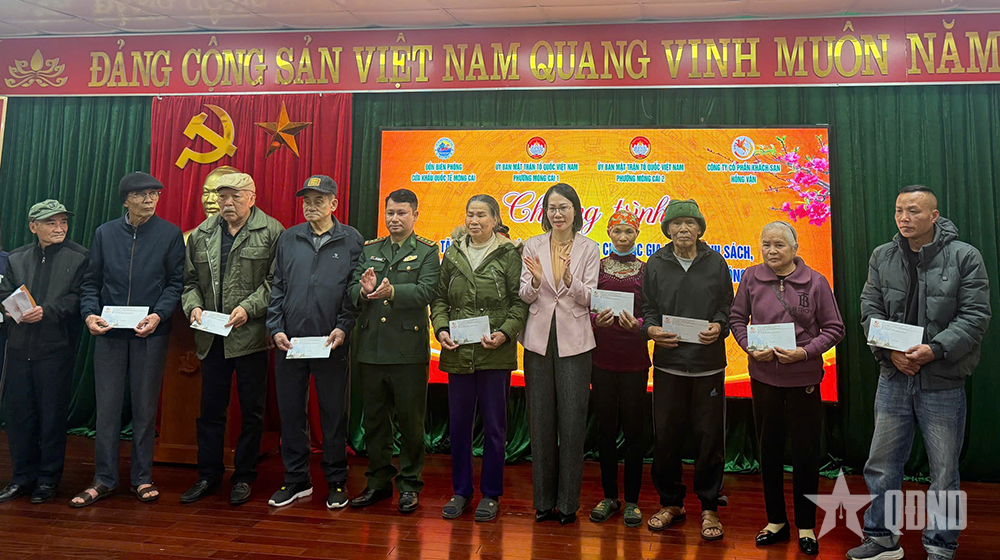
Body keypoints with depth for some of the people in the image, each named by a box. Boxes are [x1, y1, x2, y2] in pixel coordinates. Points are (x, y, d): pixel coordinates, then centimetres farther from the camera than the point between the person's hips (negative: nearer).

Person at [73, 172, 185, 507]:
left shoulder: (170, 234, 1)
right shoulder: (105, 233, 8)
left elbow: (176, 282, -1)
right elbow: (92, 282, 9)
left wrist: (158, 315, -15)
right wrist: (89, 314, -8)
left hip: (150, 333, -2)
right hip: (109, 332, 2)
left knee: (145, 407, 6)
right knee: (107, 406, 5)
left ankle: (142, 478, 18)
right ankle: (104, 479, 18)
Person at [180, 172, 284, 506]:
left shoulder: (271, 232, -2)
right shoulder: (201, 234, 13)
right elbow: (190, 279, 16)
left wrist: (248, 307, -17)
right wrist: (193, 305, -2)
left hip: (251, 335, -4)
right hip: (212, 336, 4)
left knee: (251, 410, 6)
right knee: (210, 409, 12)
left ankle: (244, 477, 20)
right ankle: (208, 475, 26)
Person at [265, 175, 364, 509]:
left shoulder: (352, 240, 2)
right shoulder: (288, 239, 10)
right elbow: (277, 288, 11)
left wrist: (344, 327, -11)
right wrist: (276, 328, 0)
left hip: (332, 344, -3)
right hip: (290, 343, 3)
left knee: (334, 414, 6)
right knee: (291, 412, 10)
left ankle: (336, 482, 20)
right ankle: (296, 479, 25)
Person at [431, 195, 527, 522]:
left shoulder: (509, 255, -1)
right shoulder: (453, 255, 9)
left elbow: (520, 301, -3)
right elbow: (440, 299, 11)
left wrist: (505, 333, -16)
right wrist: (441, 328, -5)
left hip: (496, 354, -3)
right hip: (458, 353, 3)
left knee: (494, 425, 6)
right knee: (458, 423, 10)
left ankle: (491, 494, 22)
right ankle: (461, 491, 26)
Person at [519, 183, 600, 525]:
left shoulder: (589, 249, 3)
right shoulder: (533, 246, 6)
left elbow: (589, 298, -3)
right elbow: (524, 297, 3)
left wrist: (569, 279, -21)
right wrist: (536, 280, -18)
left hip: (573, 341, -1)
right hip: (539, 339, 2)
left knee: (572, 420, 0)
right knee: (541, 420, 7)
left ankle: (568, 502, 13)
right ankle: (544, 500, 20)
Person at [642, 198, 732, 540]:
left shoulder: (715, 263, 5)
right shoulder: (655, 265, 6)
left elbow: (727, 307, 7)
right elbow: (647, 309, 7)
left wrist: (719, 326, -12)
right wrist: (652, 329, -12)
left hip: (709, 364, 0)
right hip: (668, 364, 1)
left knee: (709, 437, 5)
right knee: (666, 436, 6)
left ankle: (709, 507, 21)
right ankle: (671, 503, 24)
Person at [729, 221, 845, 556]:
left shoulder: (815, 282, -5)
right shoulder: (751, 278, 0)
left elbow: (833, 329, -1)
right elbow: (737, 318, 7)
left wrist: (805, 352, -15)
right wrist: (750, 348, -9)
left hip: (803, 379, -2)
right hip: (763, 377, 2)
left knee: (806, 452, 7)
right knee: (769, 449, 12)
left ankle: (806, 527, 25)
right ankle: (776, 521, 29)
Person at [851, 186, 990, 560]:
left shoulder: (965, 257, -5)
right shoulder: (882, 256, 5)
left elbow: (975, 315, -9)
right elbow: (870, 309, 3)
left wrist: (934, 350, -22)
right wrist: (890, 350, -13)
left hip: (943, 381, -3)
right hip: (893, 378, 3)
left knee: (944, 472, 9)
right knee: (881, 464, 11)